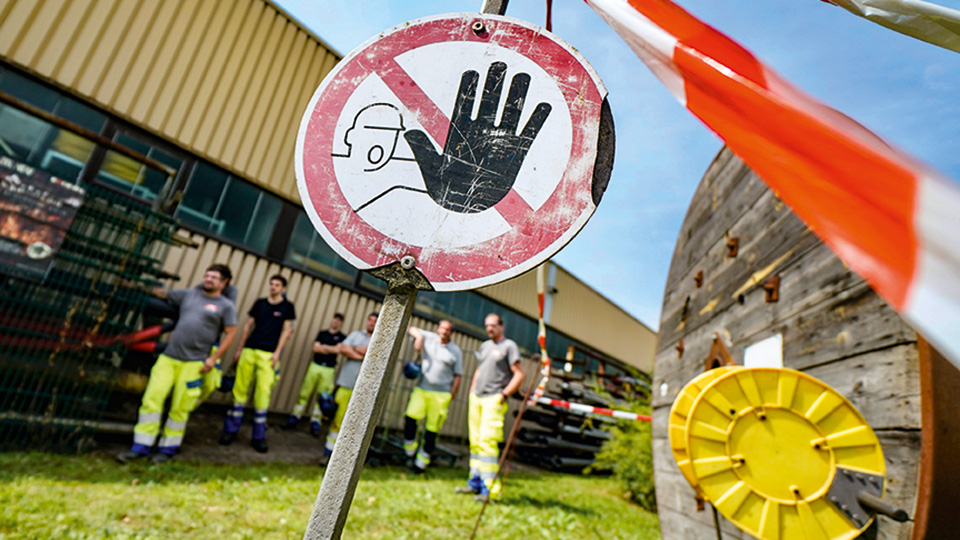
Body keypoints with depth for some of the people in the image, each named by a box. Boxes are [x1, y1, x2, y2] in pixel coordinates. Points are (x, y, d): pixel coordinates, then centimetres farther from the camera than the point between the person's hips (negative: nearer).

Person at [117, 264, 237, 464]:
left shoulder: (226, 306, 2)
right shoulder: (189, 294, 14)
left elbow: (231, 333, -3)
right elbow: (162, 293, 26)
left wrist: (213, 358, -8)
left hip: (193, 363, -4)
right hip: (168, 357, 4)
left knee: (179, 408, 1)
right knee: (151, 398, -1)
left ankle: (168, 448, 18)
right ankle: (140, 447, 13)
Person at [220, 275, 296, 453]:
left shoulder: (287, 306, 5)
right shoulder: (260, 303, 13)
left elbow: (286, 330, 2)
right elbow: (248, 325, 16)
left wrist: (277, 352, -6)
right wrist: (240, 349, 13)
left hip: (269, 354, -3)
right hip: (249, 350, 3)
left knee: (263, 392, -7)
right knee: (240, 388, 3)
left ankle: (258, 436, 3)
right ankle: (231, 430, 16)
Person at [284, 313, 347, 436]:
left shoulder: (342, 337, 5)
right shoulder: (322, 333, 13)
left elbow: (338, 349, -12)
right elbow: (315, 348, 2)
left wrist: (323, 346, -5)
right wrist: (331, 349, -5)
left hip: (328, 370, -2)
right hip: (315, 366, 2)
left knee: (322, 397, -2)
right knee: (304, 393, 1)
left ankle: (315, 423, 6)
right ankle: (294, 419, 9)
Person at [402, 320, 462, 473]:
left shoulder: (456, 351, 5)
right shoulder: (429, 338, 8)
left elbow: (458, 376, 5)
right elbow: (412, 329, 15)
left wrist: (451, 396, -3)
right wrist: (418, 336, -6)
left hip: (441, 394, -1)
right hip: (421, 389, 1)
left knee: (432, 430, 0)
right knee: (411, 417, -18)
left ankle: (421, 463, 13)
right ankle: (410, 453, 1)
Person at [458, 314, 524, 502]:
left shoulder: (509, 346, -4)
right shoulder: (485, 345, 17)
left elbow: (519, 375, -9)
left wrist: (504, 395, -14)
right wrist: (472, 391, 16)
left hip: (494, 399, -7)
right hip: (476, 398, 7)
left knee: (487, 441, -13)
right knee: (475, 442, 10)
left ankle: (490, 489, -8)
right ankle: (475, 483, 21)